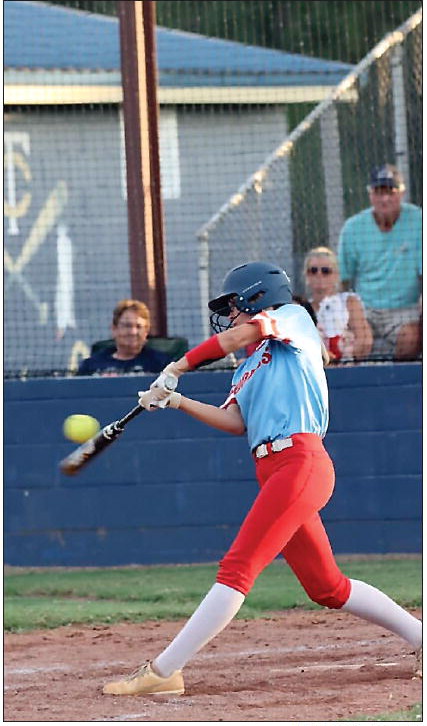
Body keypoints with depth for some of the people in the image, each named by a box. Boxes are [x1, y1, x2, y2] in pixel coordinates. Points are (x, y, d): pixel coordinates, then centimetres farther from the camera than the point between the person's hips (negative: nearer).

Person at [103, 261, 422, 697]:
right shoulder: (249, 370, 27)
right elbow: (236, 423, 13)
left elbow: (238, 336, -10)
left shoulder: (294, 317, 6)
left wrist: (176, 368, -2)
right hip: (273, 471, 10)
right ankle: (421, 636, 19)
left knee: (237, 568, -14)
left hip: (300, 462, -10)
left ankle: (162, 672, -19)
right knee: (327, 588, 11)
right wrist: (175, 401, 4)